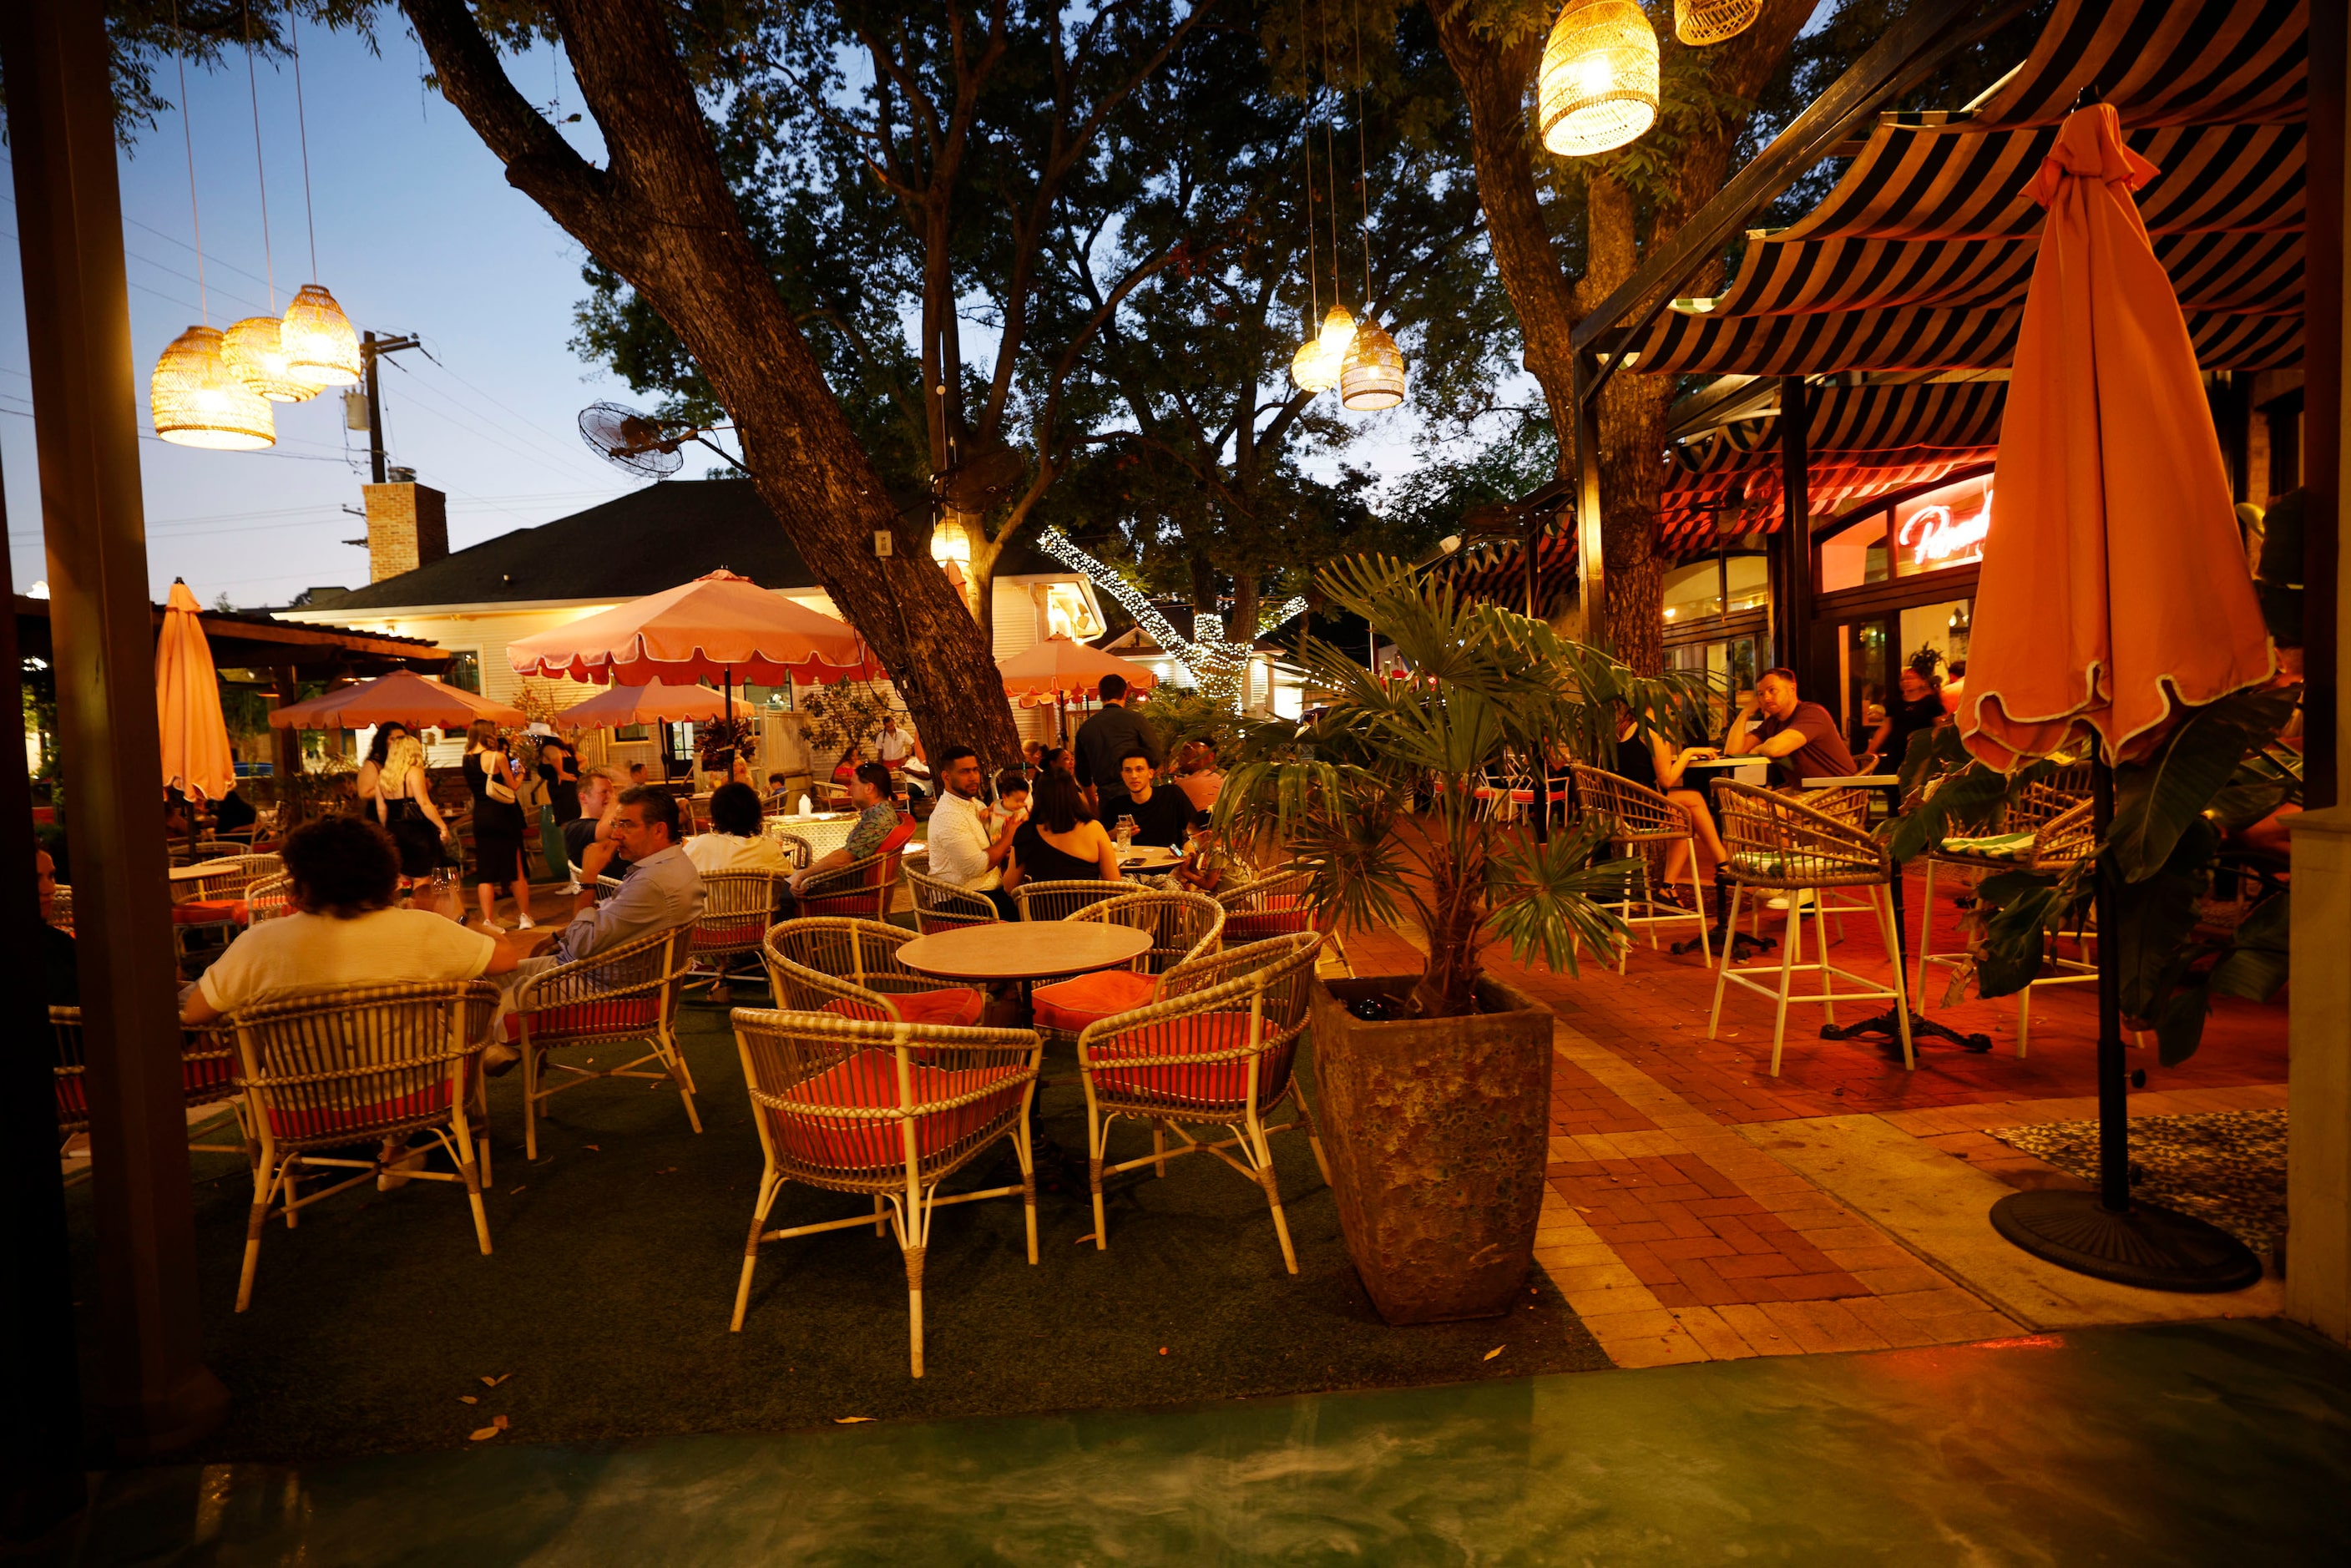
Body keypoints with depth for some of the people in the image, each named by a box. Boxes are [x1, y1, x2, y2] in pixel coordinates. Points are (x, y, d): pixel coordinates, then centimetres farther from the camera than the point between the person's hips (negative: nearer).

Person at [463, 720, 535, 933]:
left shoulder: (467, 758, 2)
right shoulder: (497, 757, -12)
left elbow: (470, 786, 15)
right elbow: (512, 786, -4)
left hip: (480, 817, 4)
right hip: (502, 814, -4)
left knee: (485, 872, 7)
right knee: (516, 869, 8)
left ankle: (488, 920, 2)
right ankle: (526, 917, 16)